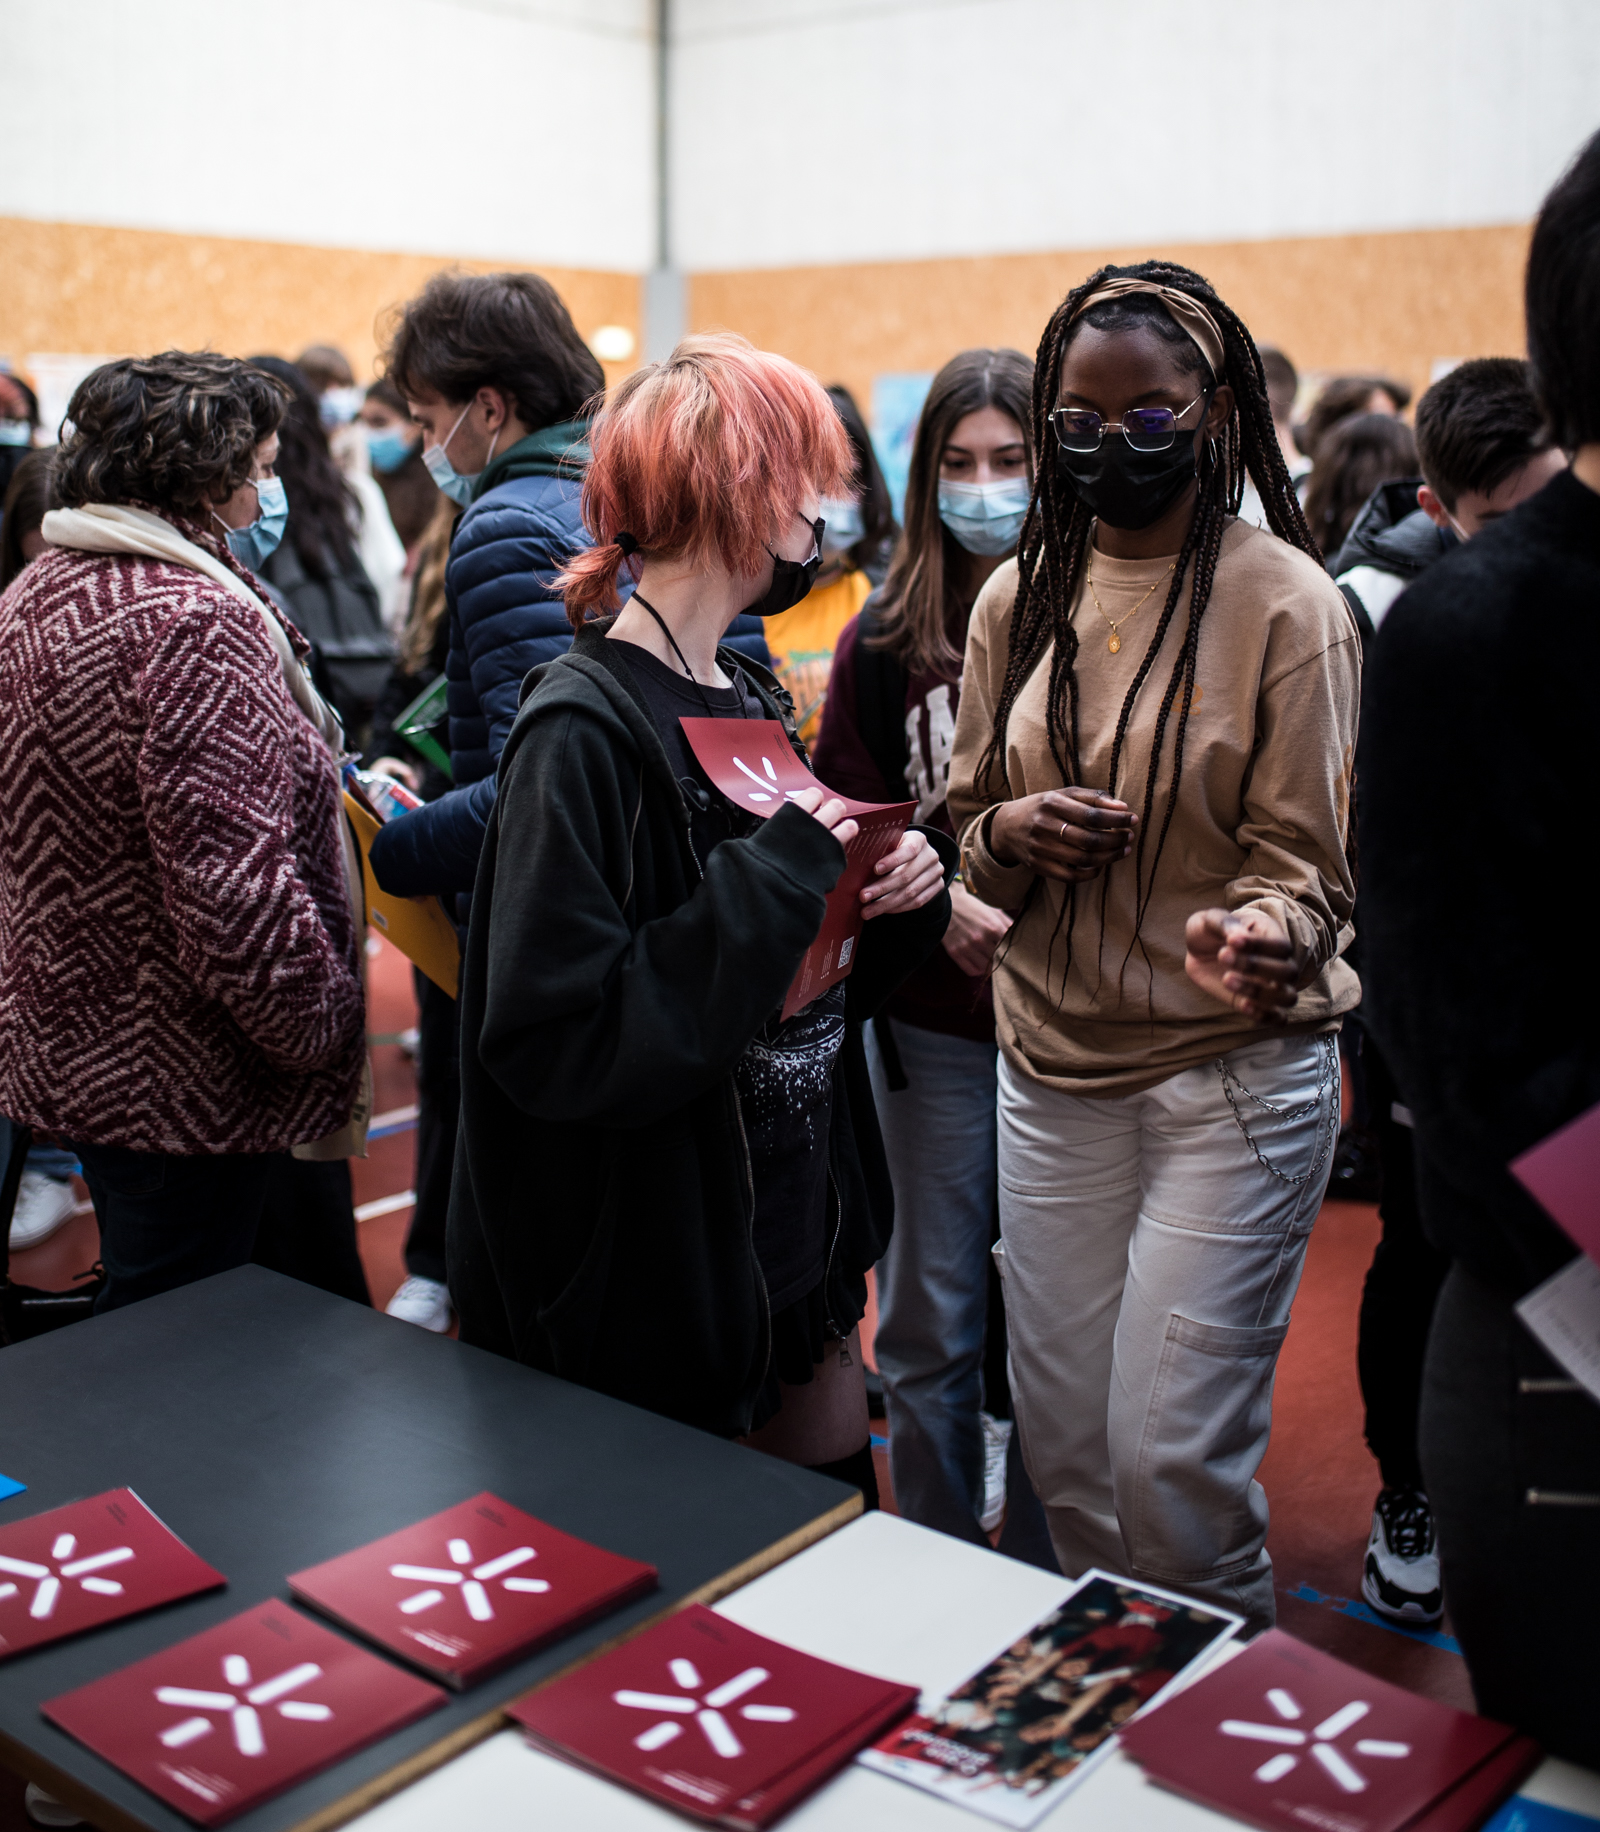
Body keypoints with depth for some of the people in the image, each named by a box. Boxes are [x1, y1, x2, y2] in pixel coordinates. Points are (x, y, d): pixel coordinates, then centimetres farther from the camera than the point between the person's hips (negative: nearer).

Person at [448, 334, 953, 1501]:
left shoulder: (752, 702, 7)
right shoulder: (584, 732, -19)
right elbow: (551, 1040, -25)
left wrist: (902, 885, -4)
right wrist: (769, 882, -25)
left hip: (799, 1233, 8)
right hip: (654, 1287, -8)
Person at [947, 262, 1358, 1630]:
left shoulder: (1287, 602, -7)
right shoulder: (1018, 598, 7)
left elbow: (1303, 860, -8)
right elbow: (965, 831, 13)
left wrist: (1254, 938, -31)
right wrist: (1008, 829, -11)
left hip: (1235, 1071, -4)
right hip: (1053, 1068, 5)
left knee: (1172, 1454, -3)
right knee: (1063, 1443, 11)